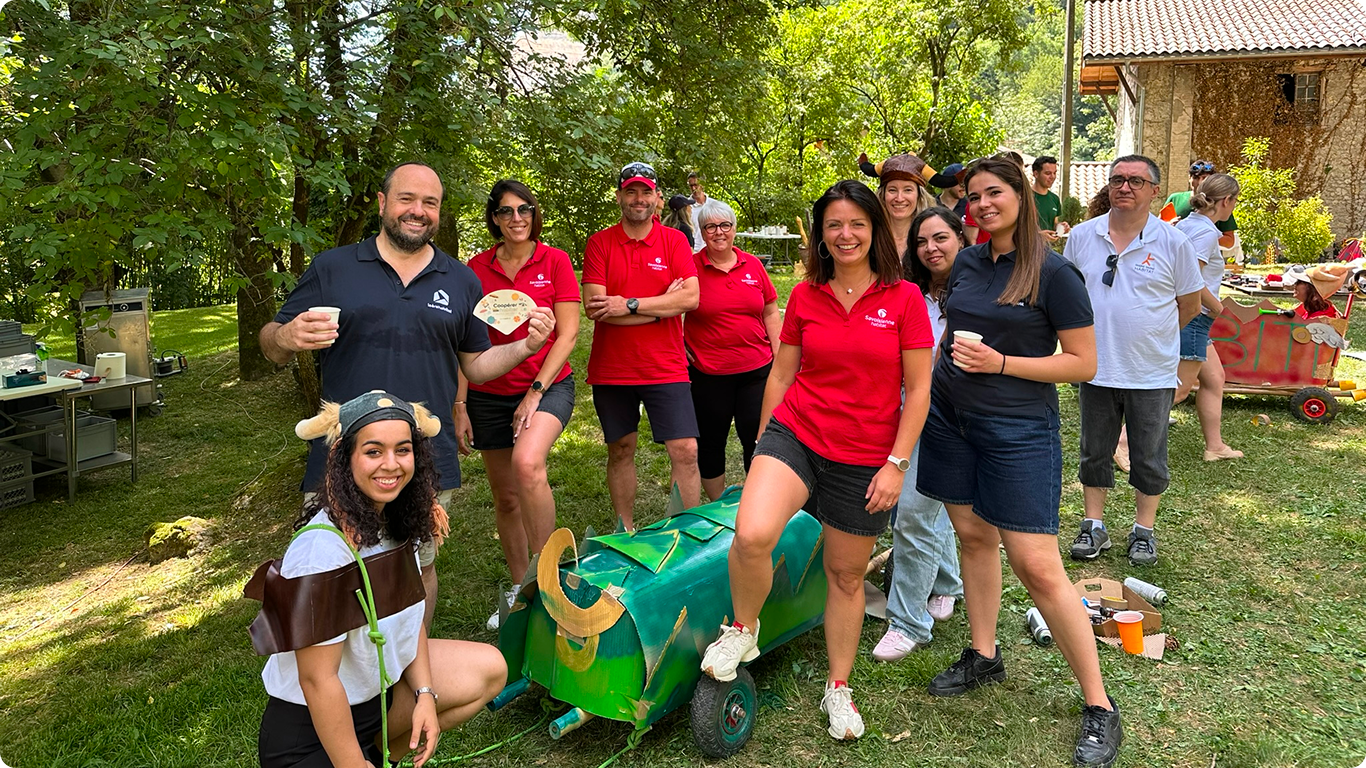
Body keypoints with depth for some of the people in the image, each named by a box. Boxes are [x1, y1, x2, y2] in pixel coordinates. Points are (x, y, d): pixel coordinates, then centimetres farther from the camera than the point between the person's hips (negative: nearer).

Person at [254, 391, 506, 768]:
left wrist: (425, 694, -2)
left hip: (379, 680, 8)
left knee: (490, 669, 8)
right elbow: (318, 680, -25)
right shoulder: (323, 549, -29)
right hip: (308, 731, -8)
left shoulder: (397, 518, -5)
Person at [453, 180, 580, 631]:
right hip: (489, 394, 3)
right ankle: (517, 590, 26)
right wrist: (459, 405, 0)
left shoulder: (554, 261, -1)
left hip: (548, 385, -3)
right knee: (505, 497, 8)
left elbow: (568, 332, -5)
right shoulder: (477, 268, 5)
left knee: (527, 463, -31)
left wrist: (536, 391, -12)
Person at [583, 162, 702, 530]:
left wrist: (630, 304, -16)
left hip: (666, 368, -1)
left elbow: (691, 297, -11)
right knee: (620, 451, 12)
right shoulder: (599, 242, 1)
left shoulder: (674, 240, 2)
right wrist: (664, 304, -12)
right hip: (611, 368, 1)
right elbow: (593, 305, -12)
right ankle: (626, 533, 26)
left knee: (685, 451, -4)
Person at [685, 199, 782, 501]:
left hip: (757, 369, 2)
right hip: (708, 374, -2)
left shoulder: (753, 265, 5)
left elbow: (770, 313, 10)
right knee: (710, 441, 10)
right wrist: (679, 348, -4)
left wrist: (780, 356, 6)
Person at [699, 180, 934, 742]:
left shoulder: (904, 298, -3)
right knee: (751, 535, -26)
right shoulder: (805, 296, 3)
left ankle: (839, 688, 34)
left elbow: (918, 389, -2)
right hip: (795, 434, 1)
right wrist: (761, 449, 12)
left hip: (865, 460, 0)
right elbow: (781, 375, 10)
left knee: (847, 575, 12)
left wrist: (896, 463, -8)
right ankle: (743, 630, 5)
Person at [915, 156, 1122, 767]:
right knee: (973, 537, 13)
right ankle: (983, 656, 32)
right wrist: (929, 385, 15)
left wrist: (1000, 363, -17)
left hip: (1019, 429, -6)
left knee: (1038, 568, -7)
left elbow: (1084, 363, -9)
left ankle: (1100, 707, 7)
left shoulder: (1054, 273, -10)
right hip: (951, 418, 6)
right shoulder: (966, 263, 8)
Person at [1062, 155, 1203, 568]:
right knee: (1094, 453, 12)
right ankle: (1094, 526, 25)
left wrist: (1153, 336, 8)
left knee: (1148, 458, 10)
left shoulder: (1173, 243, -5)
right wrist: (1101, 333, 6)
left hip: (1152, 374, -2)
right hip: (1096, 369, 2)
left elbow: (1190, 304, 5)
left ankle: (1144, 531, 26)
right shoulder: (1082, 236, 0)